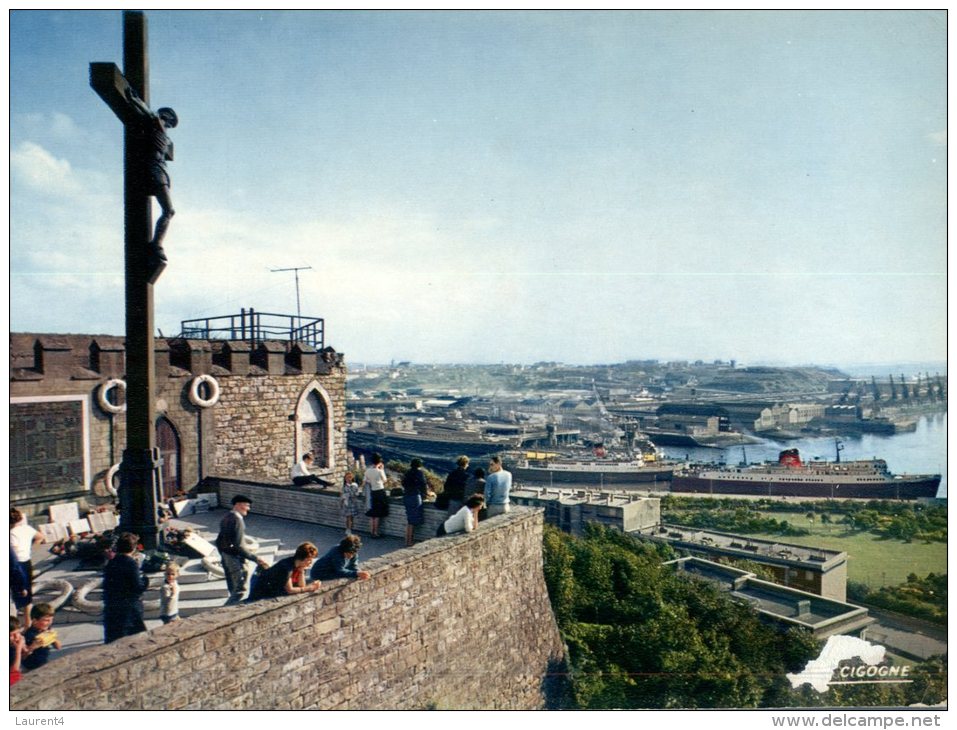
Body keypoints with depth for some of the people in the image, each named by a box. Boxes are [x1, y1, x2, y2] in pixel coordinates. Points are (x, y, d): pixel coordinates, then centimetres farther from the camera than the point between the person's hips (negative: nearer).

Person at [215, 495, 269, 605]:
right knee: (240, 590, -3)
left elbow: (219, 541, 14)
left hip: (225, 556, 10)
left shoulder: (226, 517, 7)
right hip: (235, 558, -10)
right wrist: (255, 559, -24)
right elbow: (238, 546, -25)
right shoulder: (237, 519, -21)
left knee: (233, 589, 20)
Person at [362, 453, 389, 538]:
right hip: (380, 492, -5)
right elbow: (385, 481, 1)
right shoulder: (380, 471, -15)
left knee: (372, 515, 13)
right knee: (377, 515, 3)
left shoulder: (368, 471, -2)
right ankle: (376, 533, 7)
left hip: (372, 492, 5)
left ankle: (371, 532, 19)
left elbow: (364, 483, 2)